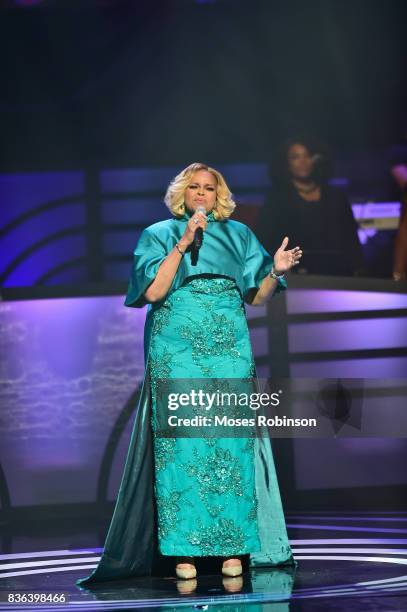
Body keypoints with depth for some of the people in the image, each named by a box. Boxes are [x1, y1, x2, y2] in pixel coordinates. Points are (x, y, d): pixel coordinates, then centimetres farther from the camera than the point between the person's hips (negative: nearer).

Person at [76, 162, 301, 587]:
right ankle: (183, 549, -6)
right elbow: (152, 290, -6)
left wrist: (276, 271, -9)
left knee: (230, 440, -5)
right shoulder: (160, 235, 10)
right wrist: (183, 244, -11)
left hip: (229, 348, 2)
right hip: (176, 348, -2)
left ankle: (232, 545, -2)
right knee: (180, 440, -8)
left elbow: (257, 297, 11)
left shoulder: (238, 235, 16)